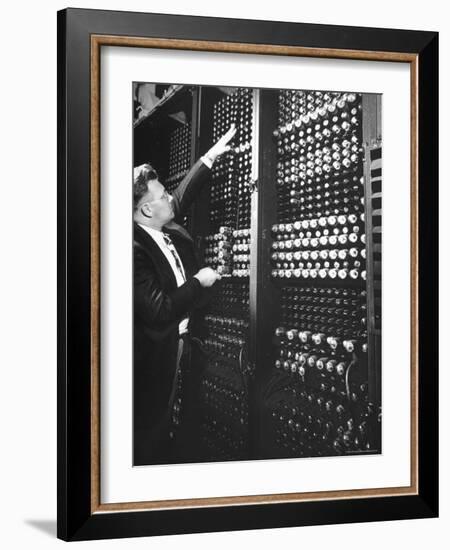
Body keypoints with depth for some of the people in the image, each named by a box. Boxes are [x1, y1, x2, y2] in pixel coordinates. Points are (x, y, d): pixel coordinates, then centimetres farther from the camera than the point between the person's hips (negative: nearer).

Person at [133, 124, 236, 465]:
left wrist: (211, 156, 17)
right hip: (153, 356, -9)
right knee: (151, 431, 8)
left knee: (169, 422, 21)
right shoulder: (135, 251, -30)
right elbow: (160, 313, -32)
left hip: (177, 342, 9)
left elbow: (183, 197, 16)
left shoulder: (166, 228, -4)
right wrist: (198, 281, -20)